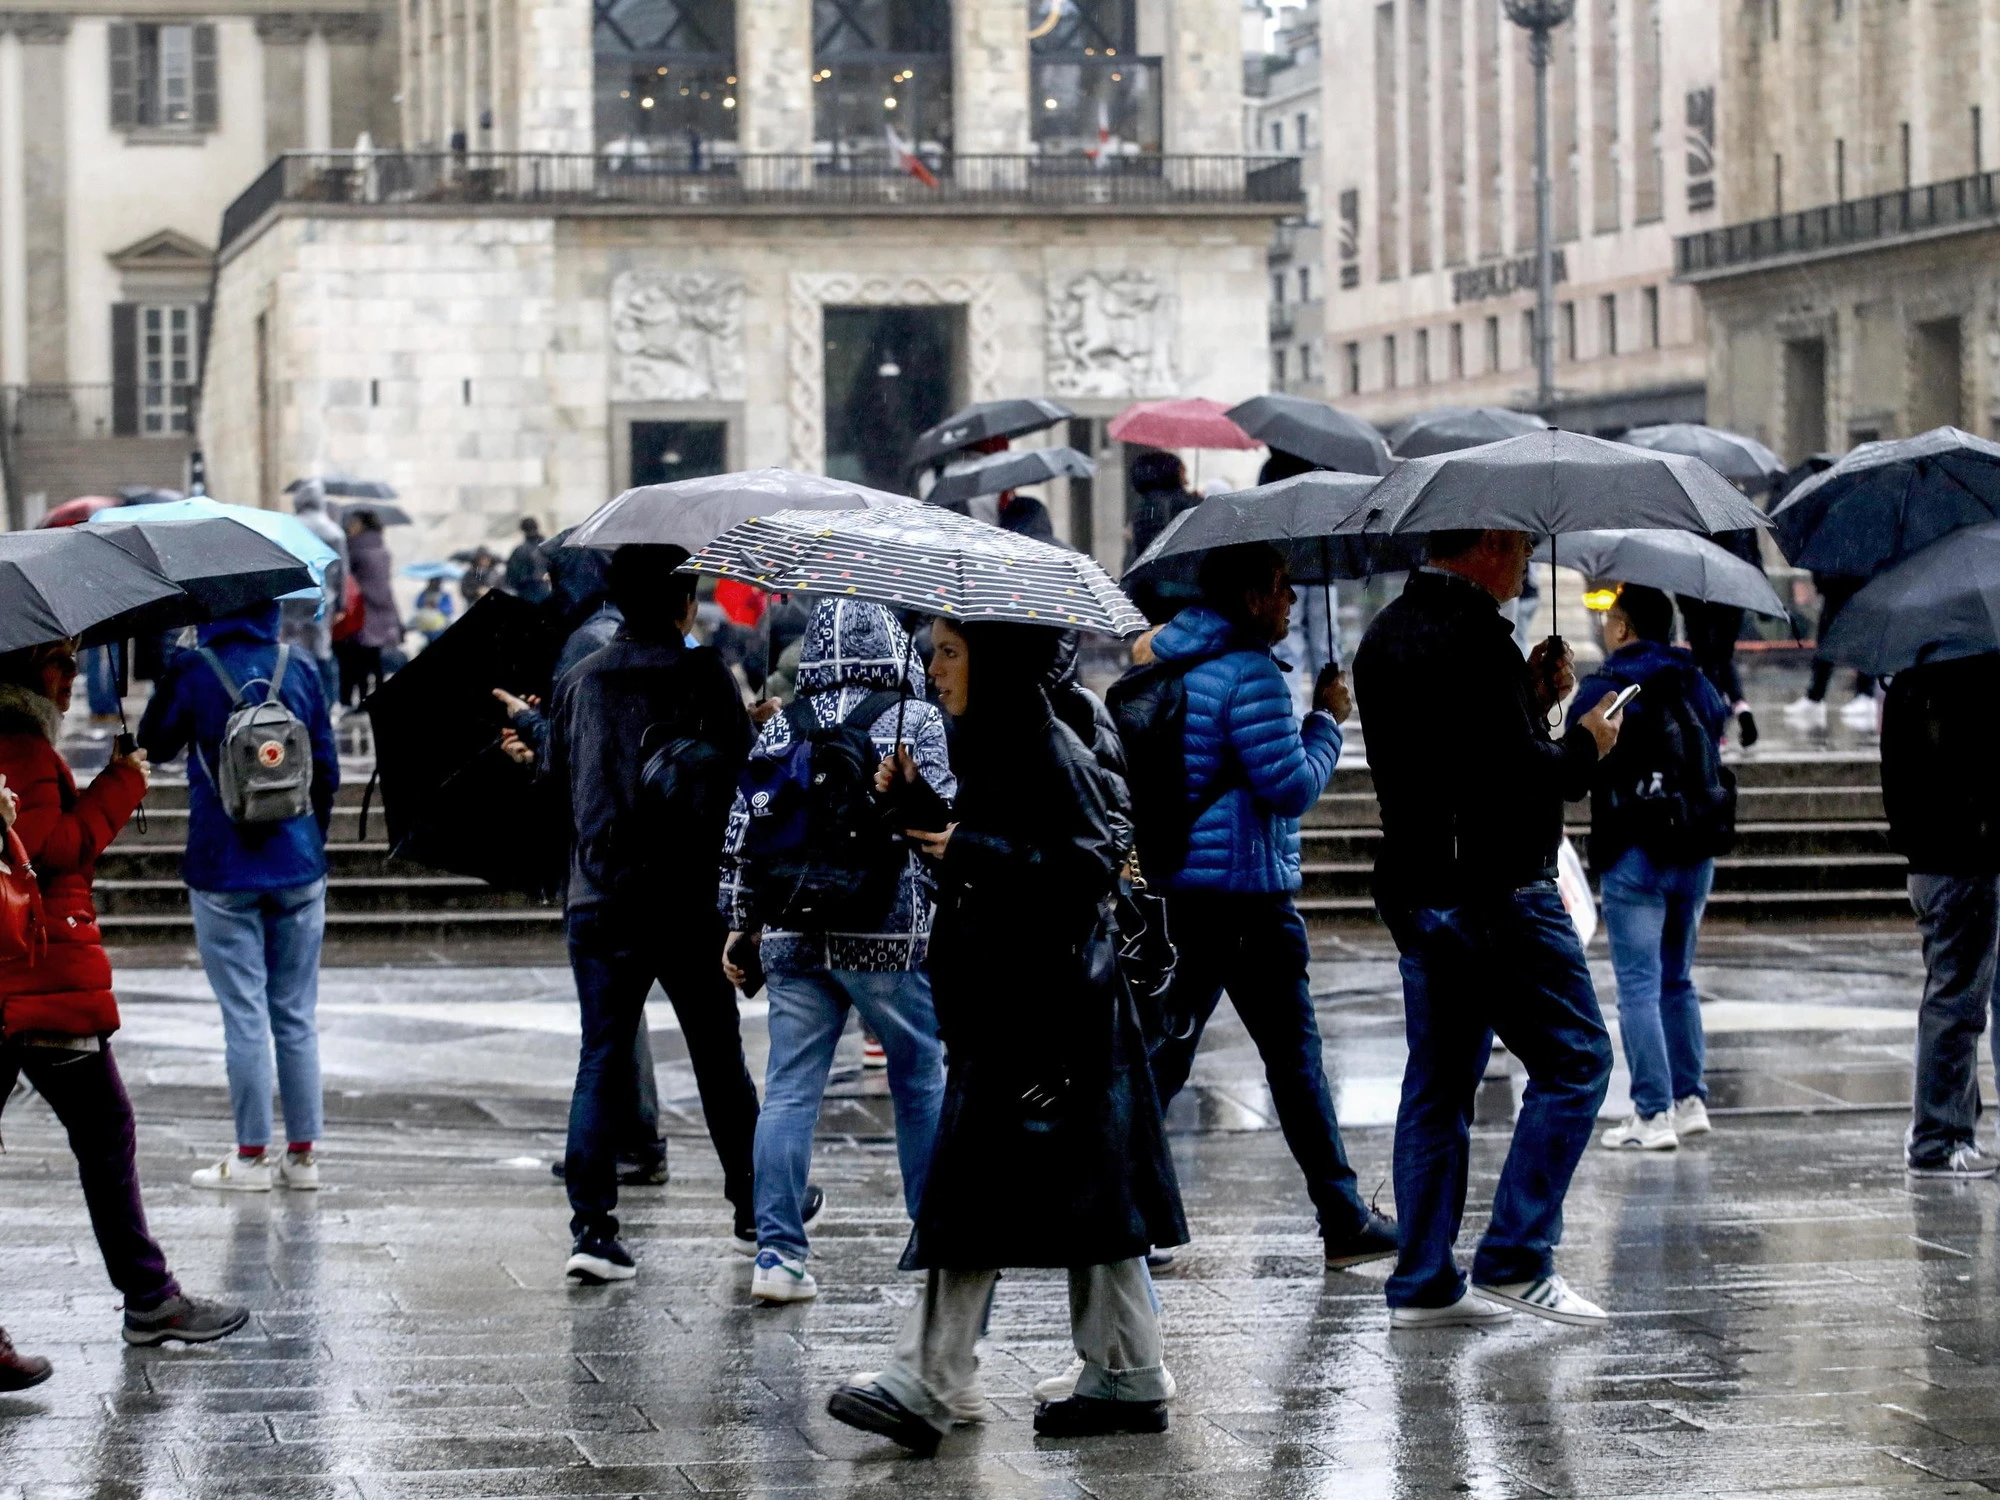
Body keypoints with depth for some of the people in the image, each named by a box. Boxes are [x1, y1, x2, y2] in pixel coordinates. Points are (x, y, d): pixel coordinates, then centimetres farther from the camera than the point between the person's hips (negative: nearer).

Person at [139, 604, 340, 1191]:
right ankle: (302, 1153, 11)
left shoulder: (192, 672, -9)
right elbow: (327, 765, 7)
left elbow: (154, 745, 7)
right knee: (297, 1015, 8)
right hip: (297, 866, 3)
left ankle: (252, 1156, 2)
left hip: (224, 872, -3)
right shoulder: (300, 667, 1)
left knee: (244, 1016, 0)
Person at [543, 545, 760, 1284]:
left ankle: (591, 1222, -12)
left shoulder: (580, 681, 5)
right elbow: (739, 778, -5)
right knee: (719, 1055, 13)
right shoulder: (706, 676, -4)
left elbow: (557, 780, 12)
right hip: (693, 900, -1)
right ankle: (754, 1209, 25)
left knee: (602, 1056, 1)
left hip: (600, 897, 2)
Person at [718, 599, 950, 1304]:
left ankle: (777, 1251, -2)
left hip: (794, 939, 3)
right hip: (890, 936, -3)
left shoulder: (779, 729, 8)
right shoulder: (918, 723, -1)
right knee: (922, 1085, 11)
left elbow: (743, 831, 8)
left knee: (789, 1092, 3)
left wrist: (741, 924, 15)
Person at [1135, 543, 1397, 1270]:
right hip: (1247, 893, -8)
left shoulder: (1166, 665, 12)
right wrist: (1327, 720, -2)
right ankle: (1345, 1222, 10)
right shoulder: (1250, 675, -15)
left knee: (1165, 1053, 9)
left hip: (1176, 887, 8)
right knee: (1295, 1059, 2)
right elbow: (1291, 787, -15)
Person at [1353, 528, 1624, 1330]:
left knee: (1438, 1083, 12)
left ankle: (1423, 1282, 12)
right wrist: (1584, 745, -4)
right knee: (1574, 1059, -1)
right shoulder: (1474, 638, -16)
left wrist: (1531, 698, 11)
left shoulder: (1384, 637, 14)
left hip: (1415, 893, 9)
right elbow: (1517, 776, -21)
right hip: (1494, 890, -9)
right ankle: (1514, 1262, -4)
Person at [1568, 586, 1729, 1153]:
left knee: (1638, 986, -5)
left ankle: (1652, 1114, -8)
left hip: (1635, 853, -6)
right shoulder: (1698, 685, 10)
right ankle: (1690, 1099, 19)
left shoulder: (1604, 688, -8)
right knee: (1677, 979, 18)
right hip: (1697, 851, 6)